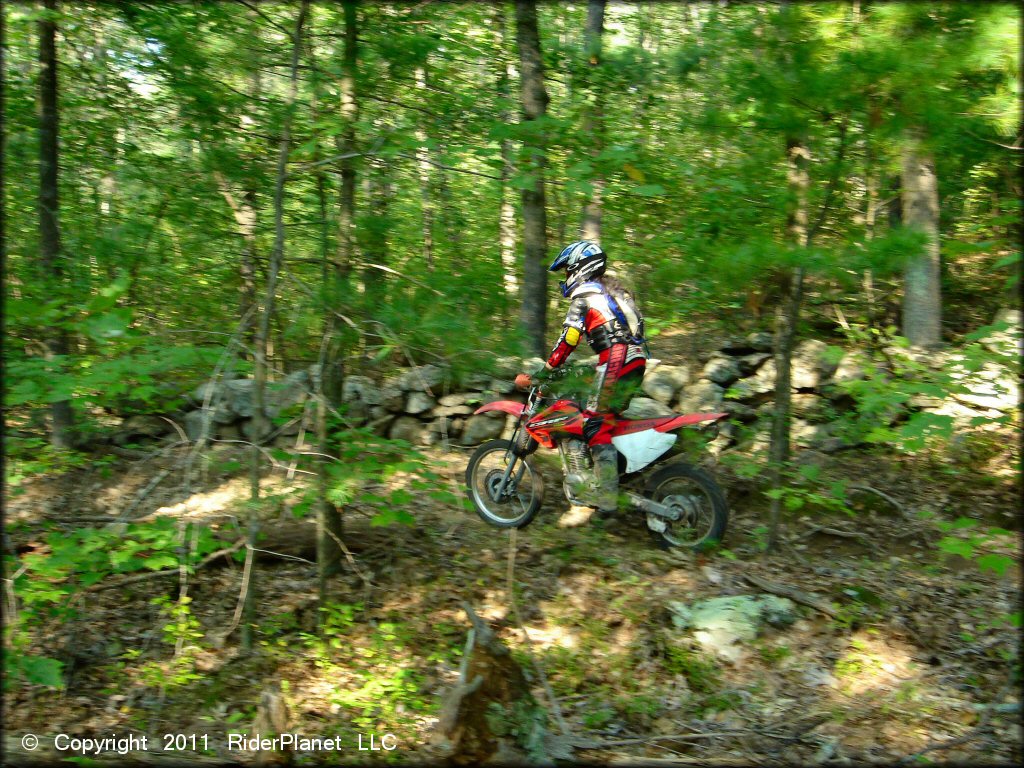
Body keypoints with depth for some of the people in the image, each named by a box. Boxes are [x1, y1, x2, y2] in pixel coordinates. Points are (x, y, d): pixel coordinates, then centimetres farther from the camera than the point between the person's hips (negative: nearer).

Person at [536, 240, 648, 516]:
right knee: (610, 418, 19)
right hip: (637, 361, 9)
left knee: (597, 426, -10)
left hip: (615, 363, -9)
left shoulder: (584, 293, 0)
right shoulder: (613, 288, 25)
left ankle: (607, 499, -16)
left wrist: (547, 369, 2)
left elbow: (569, 337, -7)